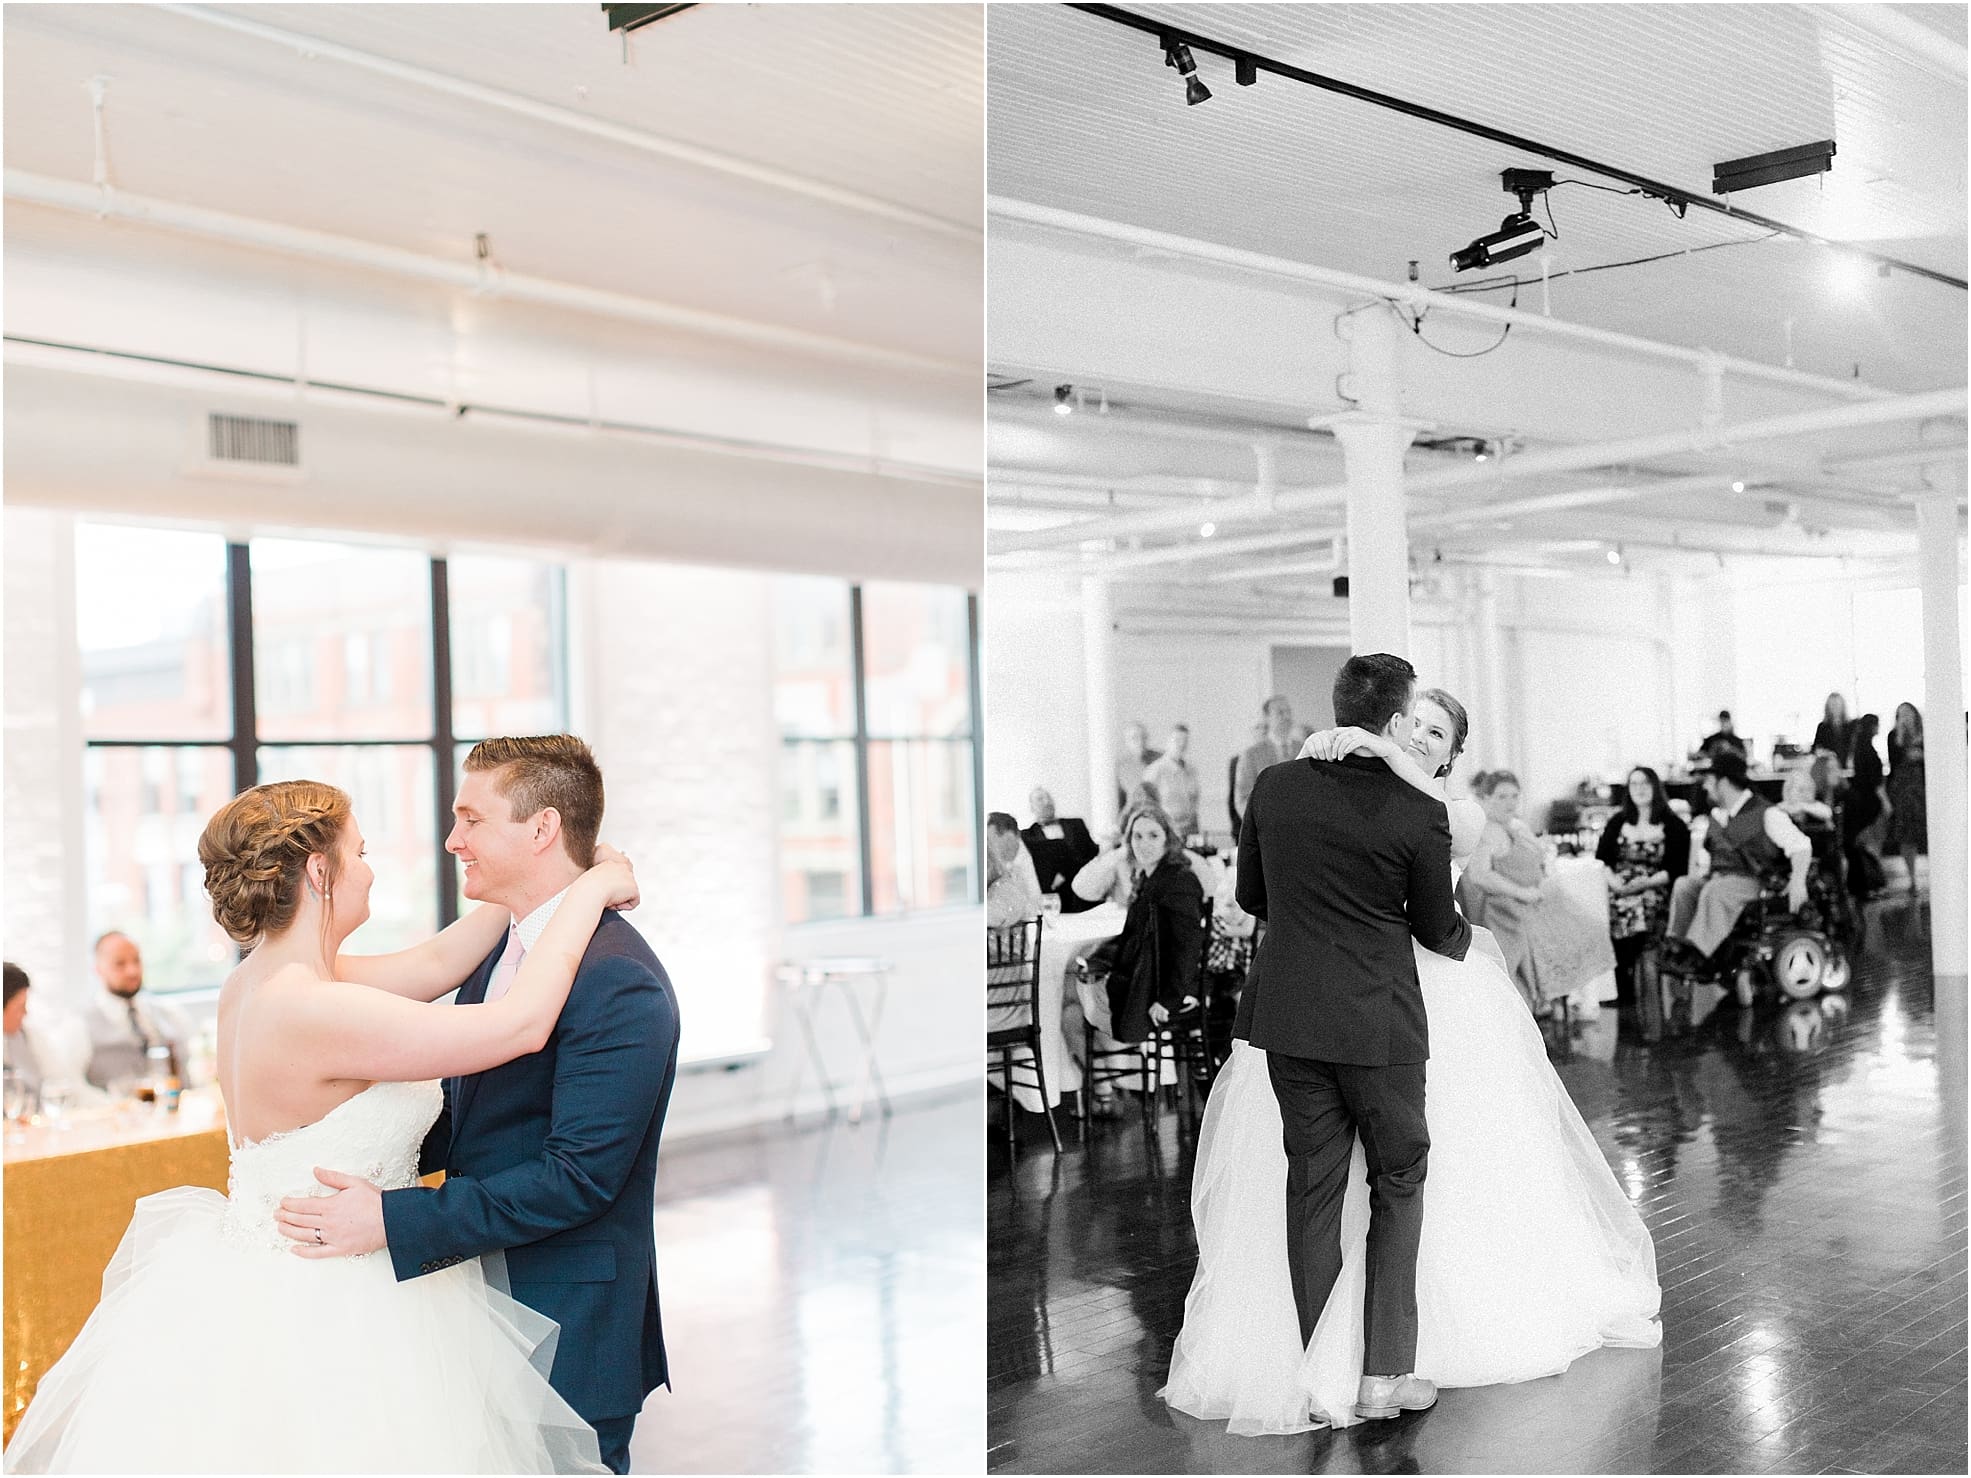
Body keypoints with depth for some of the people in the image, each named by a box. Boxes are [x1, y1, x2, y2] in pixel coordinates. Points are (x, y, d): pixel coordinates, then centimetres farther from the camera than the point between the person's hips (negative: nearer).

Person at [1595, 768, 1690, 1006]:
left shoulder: (1674, 826, 8)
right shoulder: (1617, 823, 19)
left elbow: (1677, 870, 0)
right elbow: (1601, 860, 13)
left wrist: (1645, 883, -14)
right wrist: (1612, 879, -8)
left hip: (1655, 892, -2)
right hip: (1619, 890, 2)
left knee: (1639, 909, -34)